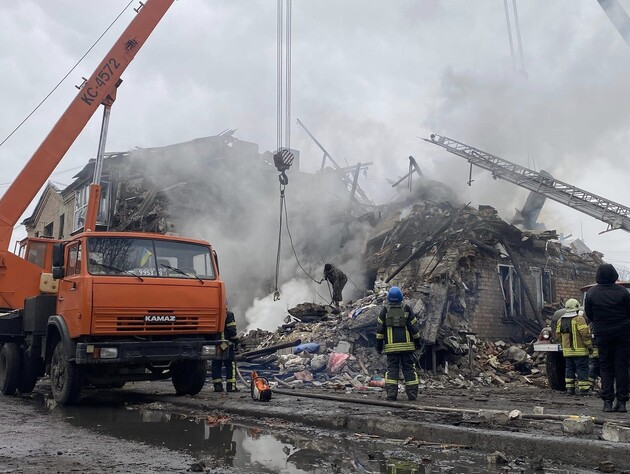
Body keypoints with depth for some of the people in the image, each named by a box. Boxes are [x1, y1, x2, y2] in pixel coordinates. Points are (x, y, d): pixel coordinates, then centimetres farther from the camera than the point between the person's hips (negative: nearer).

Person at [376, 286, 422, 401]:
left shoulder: (385, 310, 0)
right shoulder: (407, 308, 0)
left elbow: (380, 329, 1)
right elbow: (414, 328, 2)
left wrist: (379, 345, 7)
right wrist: (417, 342, 12)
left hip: (391, 346, 0)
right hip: (406, 345, 0)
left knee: (392, 368, 3)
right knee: (409, 368, 7)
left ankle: (391, 393, -5)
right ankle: (412, 393, 7)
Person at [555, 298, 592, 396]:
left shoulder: (560, 321, 8)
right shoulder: (579, 319, -11)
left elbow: (558, 335, 12)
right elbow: (585, 334, -15)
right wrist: (590, 346, -6)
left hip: (567, 351, 6)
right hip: (580, 351, -6)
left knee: (569, 369, 12)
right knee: (582, 369, 1)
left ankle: (569, 388, 13)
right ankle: (583, 388, 1)